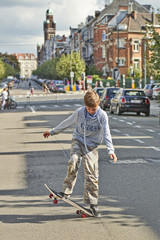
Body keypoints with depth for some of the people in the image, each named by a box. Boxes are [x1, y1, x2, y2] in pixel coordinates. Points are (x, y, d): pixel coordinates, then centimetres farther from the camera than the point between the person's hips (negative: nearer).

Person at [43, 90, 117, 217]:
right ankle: (66, 191, -15)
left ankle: (93, 203, 7)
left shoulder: (102, 115, -12)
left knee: (92, 175, -6)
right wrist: (52, 132, 16)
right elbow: (67, 123, 7)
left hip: (92, 146, -1)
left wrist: (111, 150, -25)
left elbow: (106, 133, -14)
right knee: (73, 162, -28)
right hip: (78, 141, 1)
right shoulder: (79, 112, -8)